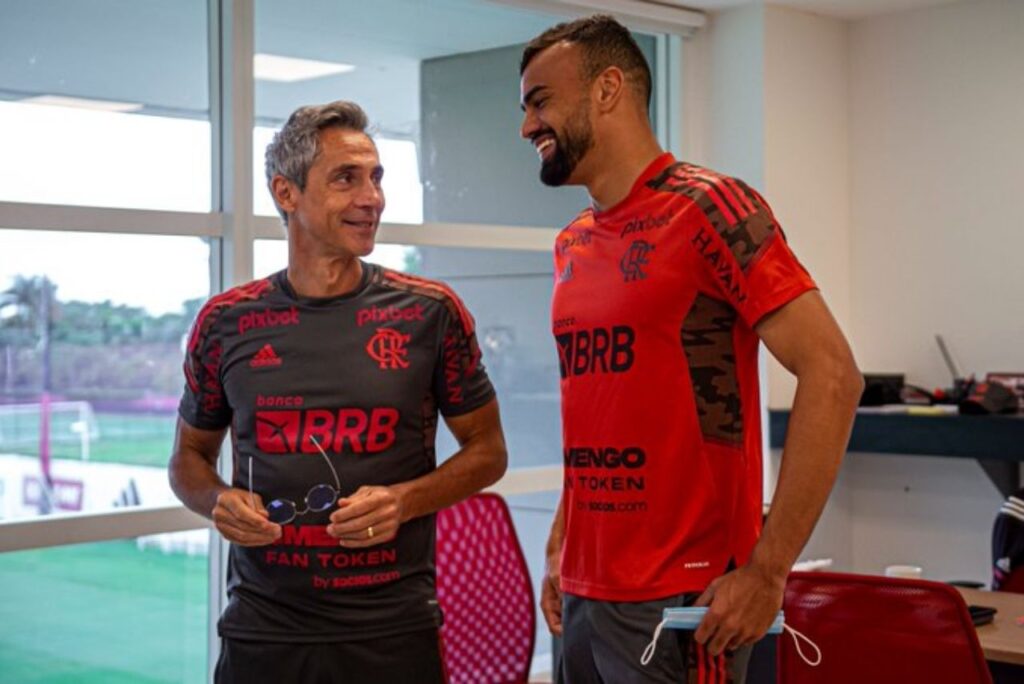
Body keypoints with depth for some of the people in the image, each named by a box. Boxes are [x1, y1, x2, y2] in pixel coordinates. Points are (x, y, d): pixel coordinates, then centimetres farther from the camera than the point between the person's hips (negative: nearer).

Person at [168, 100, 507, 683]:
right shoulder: (226, 323, 2)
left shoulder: (431, 313, -2)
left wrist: (405, 500, -12)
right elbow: (191, 455, 14)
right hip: (261, 629, 1)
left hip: (394, 630, -1)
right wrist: (219, 502, -8)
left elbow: (487, 450, 5)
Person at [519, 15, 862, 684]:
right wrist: (559, 550, 13)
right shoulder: (572, 245, 11)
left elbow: (832, 376, -17)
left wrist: (767, 571, -19)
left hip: (680, 602, -7)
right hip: (582, 592, 7)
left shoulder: (707, 207, -11)